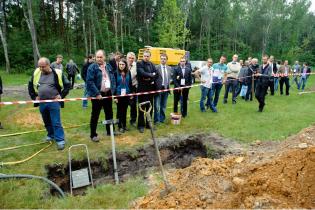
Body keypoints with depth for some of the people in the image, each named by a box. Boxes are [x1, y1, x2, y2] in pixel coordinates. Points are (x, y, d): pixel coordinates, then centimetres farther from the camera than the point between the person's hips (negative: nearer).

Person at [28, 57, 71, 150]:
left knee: (56, 122, -4)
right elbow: (30, 85, 16)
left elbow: (67, 85, -2)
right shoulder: (36, 73, 2)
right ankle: (51, 135, 37)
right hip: (42, 102, 5)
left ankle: (60, 140, 2)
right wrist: (34, 96, 7)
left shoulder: (57, 73, -9)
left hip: (54, 102, -5)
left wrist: (61, 95, -9)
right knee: (47, 122, 18)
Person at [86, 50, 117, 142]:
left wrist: (113, 90, 1)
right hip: (97, 94, -6)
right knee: (95, 115, 3)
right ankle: (93, 135, 14)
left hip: (108, 93, 6)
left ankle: (110, 131, 31)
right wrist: (97, 93, -21)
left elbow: (113, 79, 13)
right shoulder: (92, 67, -10)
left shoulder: (108, 66, 9)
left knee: (109, 113, 16)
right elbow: (90, 81, -17)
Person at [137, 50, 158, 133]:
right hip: (142, 89, -5)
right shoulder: (139, 64, -5)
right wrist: (151, 75, -9)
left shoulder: (152, 64, 13)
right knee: (142, 108, 1)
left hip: (151, 88, 6)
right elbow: (142, 73, -20)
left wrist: (150, 78, -11)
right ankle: (141, 125, 11)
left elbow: (156, 74, 4)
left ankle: (148, 124, 23)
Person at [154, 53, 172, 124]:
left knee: (164, 105, 12)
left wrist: (169, 82, 5)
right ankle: (157, 120, 8)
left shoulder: (169, 68, 11)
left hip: (166, 88, 5)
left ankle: (162, 118, 24)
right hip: (158, 88, -5)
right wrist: (155, 86, -14)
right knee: (157, 106, -3)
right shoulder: (156, 67, -6)